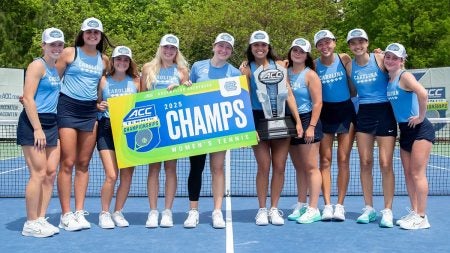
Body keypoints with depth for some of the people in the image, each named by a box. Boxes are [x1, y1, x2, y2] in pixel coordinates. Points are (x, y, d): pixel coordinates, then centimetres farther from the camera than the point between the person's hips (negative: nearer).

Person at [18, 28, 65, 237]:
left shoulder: (56, 69, 16)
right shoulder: (38, 65, -8)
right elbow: (28, 98, -15)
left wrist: (50, 128, 15)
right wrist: (37, 129, -19)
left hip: (51, 124, 8)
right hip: (33, 124, -8)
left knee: (51, 172, 7)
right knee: (38, 173, -8)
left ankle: (41, 219, 16)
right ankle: (30, 224, 2)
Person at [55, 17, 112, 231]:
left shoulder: (104, 60, 11)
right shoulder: (69, 53, 1)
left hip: (90, 111, 4)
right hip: (67, 108, -4)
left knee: (83, 164, 6)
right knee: (68, 163, -6)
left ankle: (79, 212, 12)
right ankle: (66, 215, 0)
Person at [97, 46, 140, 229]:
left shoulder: (135, 81, 9)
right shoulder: (104, 81, 5)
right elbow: (97, 104, 11)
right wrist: (99, 106, -10)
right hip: (107, 129, -2)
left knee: (127, 175, 3)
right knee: (111, 176, -11)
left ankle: (118, 213, 21)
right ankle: (104, 213, 9)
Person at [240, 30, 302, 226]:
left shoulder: (279, 65, 5)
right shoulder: (248, 69, 2)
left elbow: (288, 93, 3)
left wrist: (298, 121, 0)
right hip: (259, 120, -1)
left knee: (279, 166, 2)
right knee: (263, 166, -3)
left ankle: (274, 209, 13)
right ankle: (262, 210, 10)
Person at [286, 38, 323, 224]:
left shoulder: (310, 75, -5)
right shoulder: (285, 72, 10)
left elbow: (317, 102, -10)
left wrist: (311, 127, -16)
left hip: (307, 120, -6)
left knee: (310, 167, -5)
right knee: (299, 168, 12)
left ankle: (313, 209, -2)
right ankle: (301, 206, 20)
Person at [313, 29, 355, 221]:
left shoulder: (344, 59, -2)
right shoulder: (314, 65, -1)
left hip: (346, 112, 0)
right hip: (325, 113, 1)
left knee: (343, 160, 1)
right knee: (325, 160, 0)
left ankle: (340, 205, 6)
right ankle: (327, 205, 3)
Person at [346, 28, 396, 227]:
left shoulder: (380, 59, -5)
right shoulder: (349, 66, 6)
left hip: (385, 112, -4)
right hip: (363, 114, 4)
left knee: (385, 164, -5)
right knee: (365, 163, 5)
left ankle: (387, 211, 4)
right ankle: (368, 208, 15)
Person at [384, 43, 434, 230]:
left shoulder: (405, 76, -14)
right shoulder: (388, 80, 8)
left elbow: (422, 93, -30)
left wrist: (421, 116, -21)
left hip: (420, 130, -8)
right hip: (404, 130, 8)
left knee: (417, 173, -6)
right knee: (408, 174, 10)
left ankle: (422, 218, 0)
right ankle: (414, 212, 19)